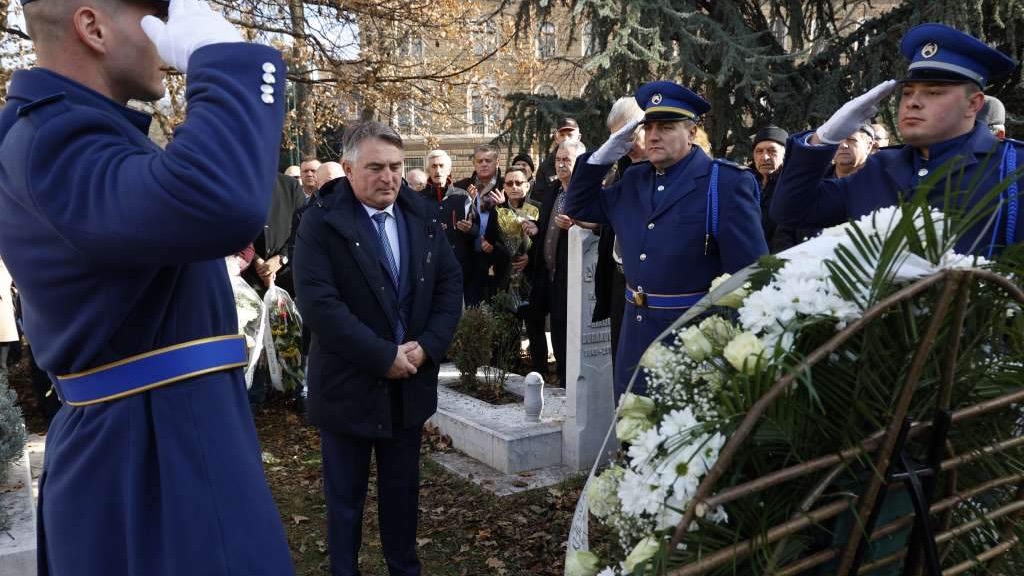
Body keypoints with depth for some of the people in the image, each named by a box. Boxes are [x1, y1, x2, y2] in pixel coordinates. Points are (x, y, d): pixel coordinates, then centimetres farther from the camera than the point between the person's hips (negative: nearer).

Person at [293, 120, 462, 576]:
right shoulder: (321, 222, -12)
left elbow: (450, 283, 3)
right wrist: (383, 356, -21)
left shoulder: (422, 216, 3)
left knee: (403, 489, 19)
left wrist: (427, 347, -10)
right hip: (349, 384, -4)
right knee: (345, 495, 12)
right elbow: (318, 303, -21)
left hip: (411, 381, 4)